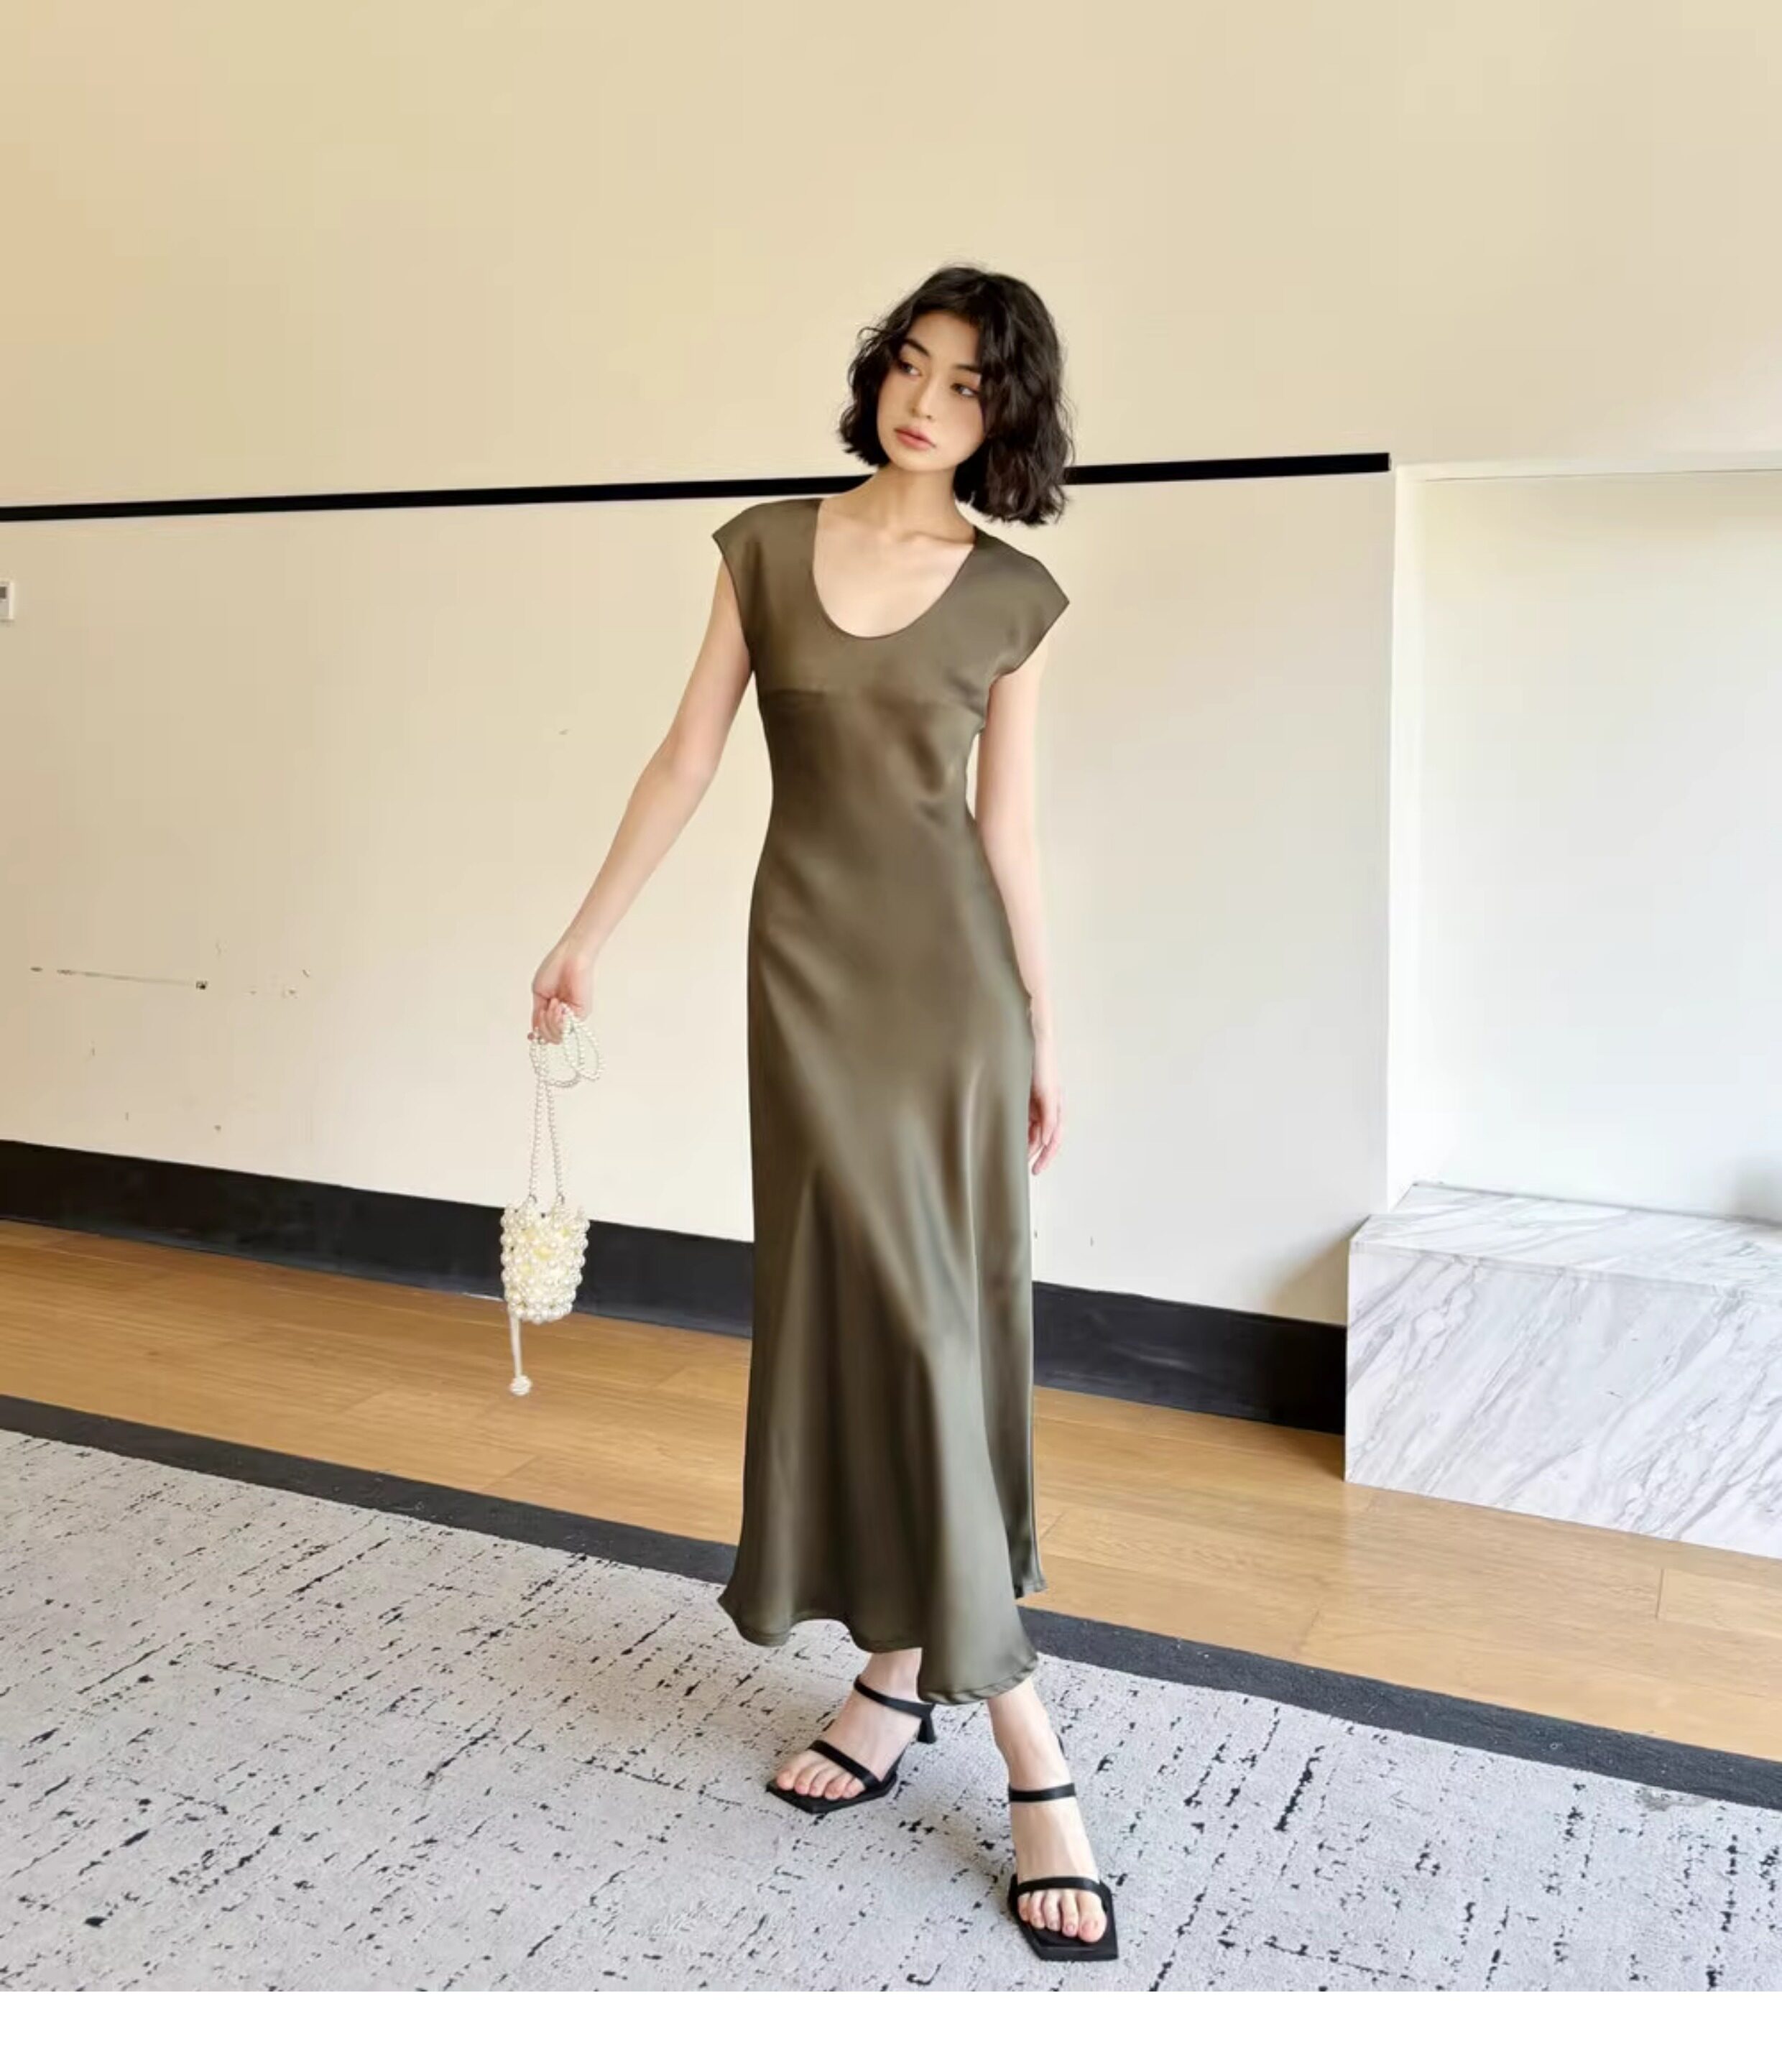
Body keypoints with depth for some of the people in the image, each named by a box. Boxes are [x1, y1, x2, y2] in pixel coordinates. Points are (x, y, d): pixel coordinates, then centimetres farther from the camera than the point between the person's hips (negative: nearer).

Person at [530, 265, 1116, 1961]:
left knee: (937, 1310, 1)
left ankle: (902, 1668, 12)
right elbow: (688, 757, 5)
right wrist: (586, 933, 4)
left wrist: (1044, 1023, 6)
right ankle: (1020, 1734, 7)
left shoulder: (1015, 597, 2)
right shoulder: (766, 546, 3)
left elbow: (1009, 822, 5)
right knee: (867, 1305, -2)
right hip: (810, 958, 1)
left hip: (950, 964, 0)